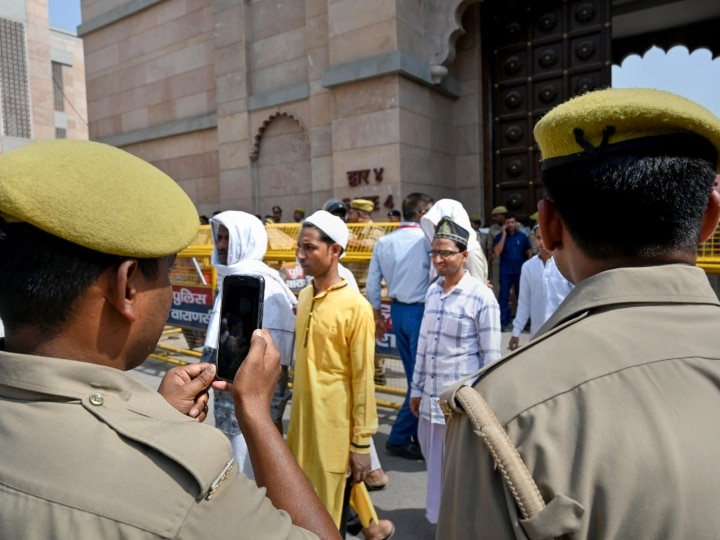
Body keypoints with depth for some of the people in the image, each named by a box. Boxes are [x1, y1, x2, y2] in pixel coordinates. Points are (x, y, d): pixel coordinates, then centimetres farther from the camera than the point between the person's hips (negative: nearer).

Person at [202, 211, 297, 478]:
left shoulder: (264, 285, -18)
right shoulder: (228, 281, 8)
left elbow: (276, 358, -18)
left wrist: (273, 412, -17)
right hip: (228, 391, 8)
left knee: (249, 472, 5)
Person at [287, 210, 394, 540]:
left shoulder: (355, 307, -18)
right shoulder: (305, 296, 3)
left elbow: (363, 378, -15)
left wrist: (361, 442, -12)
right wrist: (296, 414, 17)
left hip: (335, 426, -7)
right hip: (304, 419, 7)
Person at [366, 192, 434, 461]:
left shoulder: (383, 242, 5)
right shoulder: (426, 240, -13)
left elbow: (372, 285, 7)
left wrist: (377, 315, 17)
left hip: (398, 310, 7)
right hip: (420, 310, -7)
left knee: (414, 374, 17)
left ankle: (419, 435, 27)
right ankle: (399, 438, 8)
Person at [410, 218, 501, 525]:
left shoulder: (481, 297, -14)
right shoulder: (432, 292, 4)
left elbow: (491, 356, -11)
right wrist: (416, 389, 13)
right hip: (431, 397, 6)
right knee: (436, 464, 20)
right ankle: (441, 517, 43)